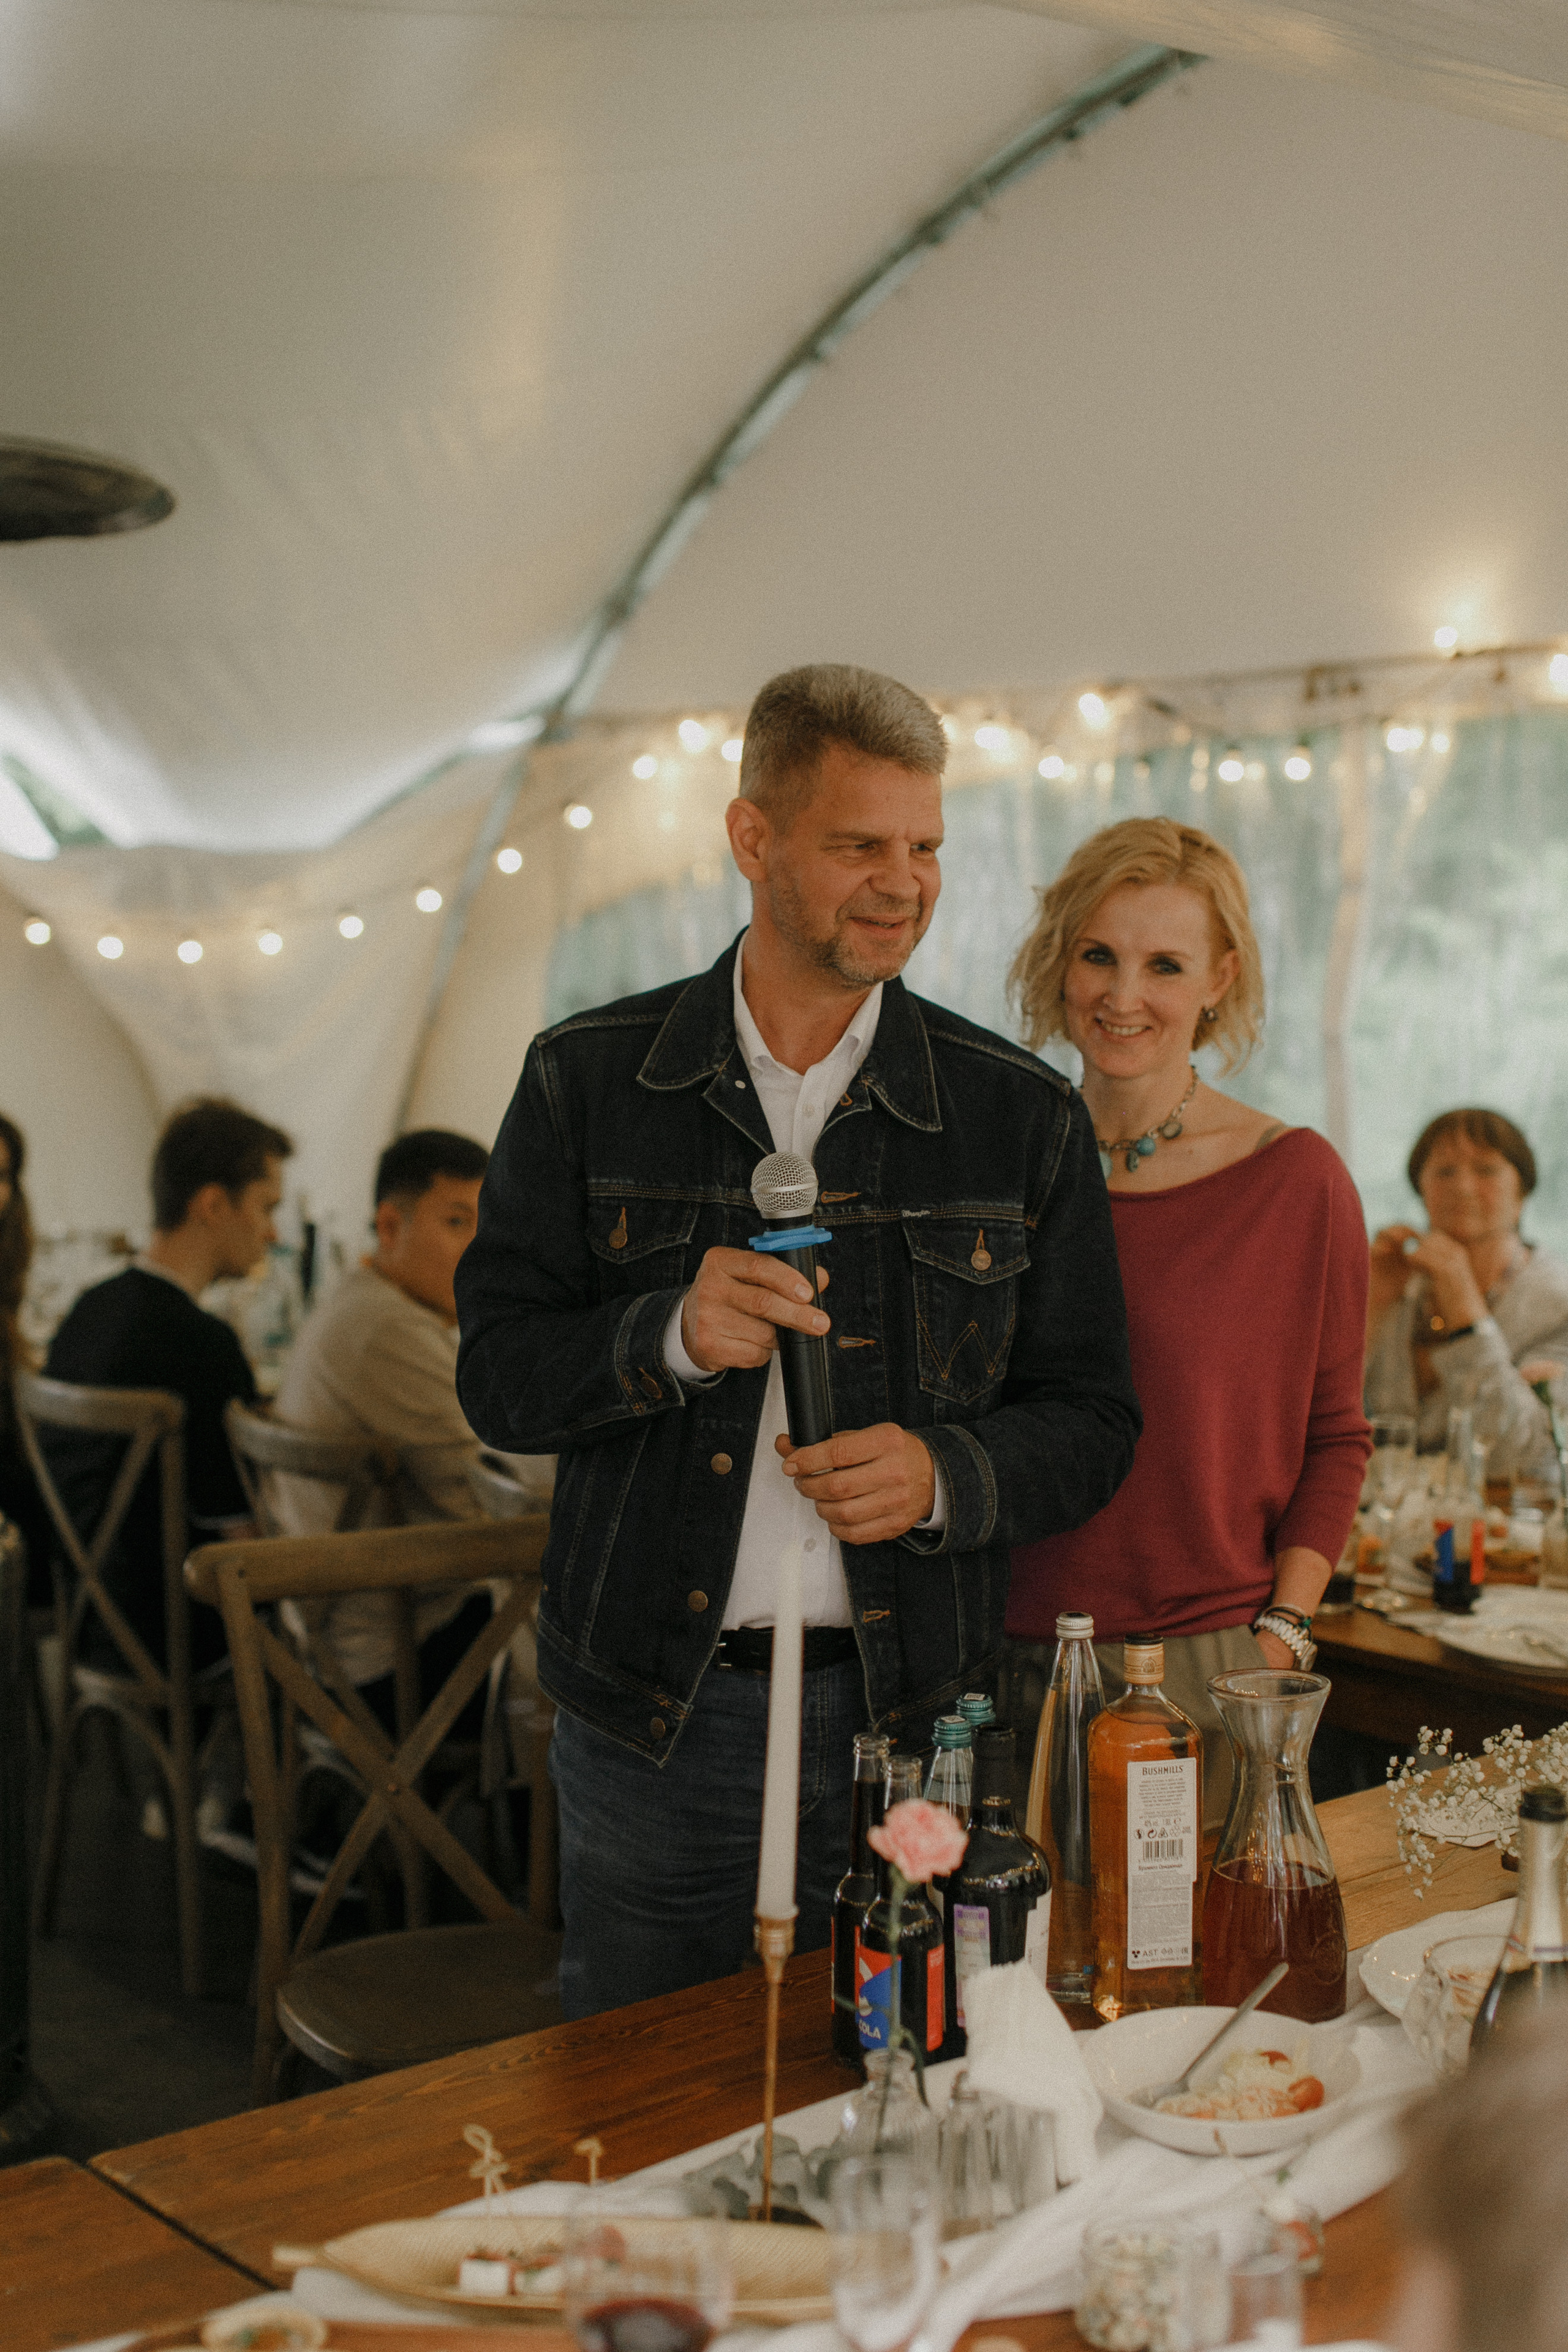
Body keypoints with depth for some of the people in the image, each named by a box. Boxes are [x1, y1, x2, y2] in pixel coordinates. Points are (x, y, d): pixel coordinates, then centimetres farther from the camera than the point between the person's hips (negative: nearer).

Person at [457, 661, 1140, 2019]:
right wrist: (667, 1336, -19)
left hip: (910, 1723, 0)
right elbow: (497, 1374, 0)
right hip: (650, 1718, 0)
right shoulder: (589, 1081, 1)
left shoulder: (1023, 1116, 2)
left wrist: (943, 1473, -15)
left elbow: (1091, 1421, 5)